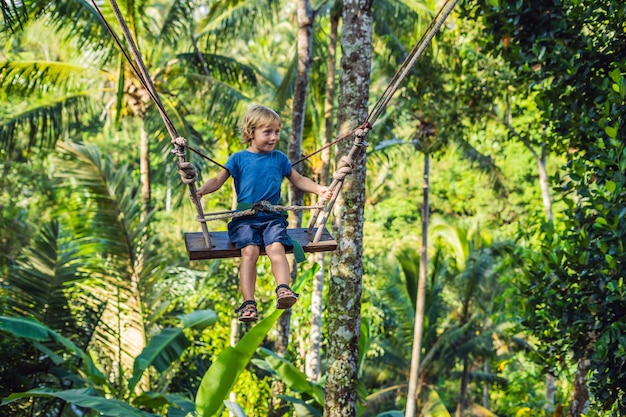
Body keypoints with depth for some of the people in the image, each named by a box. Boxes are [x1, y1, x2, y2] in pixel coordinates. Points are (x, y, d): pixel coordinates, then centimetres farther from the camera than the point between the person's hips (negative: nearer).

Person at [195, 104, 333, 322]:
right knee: (249, 251, -26)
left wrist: (320, 189, 8)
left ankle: (283, 290, -42)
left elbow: (298, 180, 23)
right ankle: (248, 303, -31)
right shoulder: (239, 159, 8)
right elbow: (219, 179, 3)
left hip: (272, 217, 2)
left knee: (276, 247, -28)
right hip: (245, 218, -2)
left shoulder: (279, 158, 15)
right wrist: (202, 190, -17)